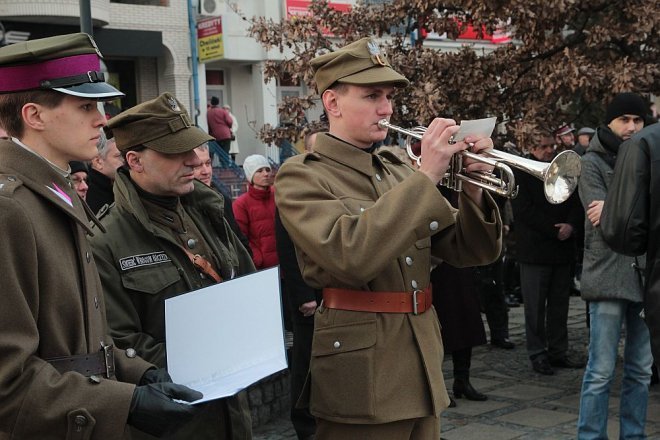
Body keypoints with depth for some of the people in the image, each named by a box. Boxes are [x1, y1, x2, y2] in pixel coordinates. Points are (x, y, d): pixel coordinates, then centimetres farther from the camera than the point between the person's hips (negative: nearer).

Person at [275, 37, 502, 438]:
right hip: (362, 377, -6)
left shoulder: (399, 172, 10)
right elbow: (351, 256, -27)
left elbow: (472, 251, 9)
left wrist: (472, 188, -9)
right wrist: (426, 177, -24)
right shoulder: (301, 177, -9)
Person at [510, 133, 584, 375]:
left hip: (563, 249, 6)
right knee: (535, 306, -1)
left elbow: (576, 202, 11)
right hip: (535, 251, -5)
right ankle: (538, 354, 7)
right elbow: (524, 210, -12)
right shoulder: (520, 174, -4)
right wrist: (555, 231, -13)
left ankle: (558, 352, 17)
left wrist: (571, 225, -9)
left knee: (560, 304, 9)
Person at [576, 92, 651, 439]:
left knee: (641, 370, 10)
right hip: (608, 274, -5)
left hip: (644, 274, 5)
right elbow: (604, 222, -10)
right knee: (601, 372, -4)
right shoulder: (593, 162, 2)